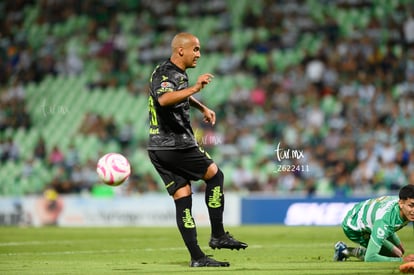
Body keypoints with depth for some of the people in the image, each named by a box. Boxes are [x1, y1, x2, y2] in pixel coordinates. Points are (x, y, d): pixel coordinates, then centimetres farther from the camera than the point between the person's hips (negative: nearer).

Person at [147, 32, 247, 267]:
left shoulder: (179, 74, 18)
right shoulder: (165, 74, -15)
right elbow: (164, 99, -38)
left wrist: (203, 108, 38)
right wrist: (195, 88, -43)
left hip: (159, 149, 9)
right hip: (176, 146, -9)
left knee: (183, 199, 5)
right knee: (215, 175, 6)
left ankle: (197, 257, 2)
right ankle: (218, 235, 8)